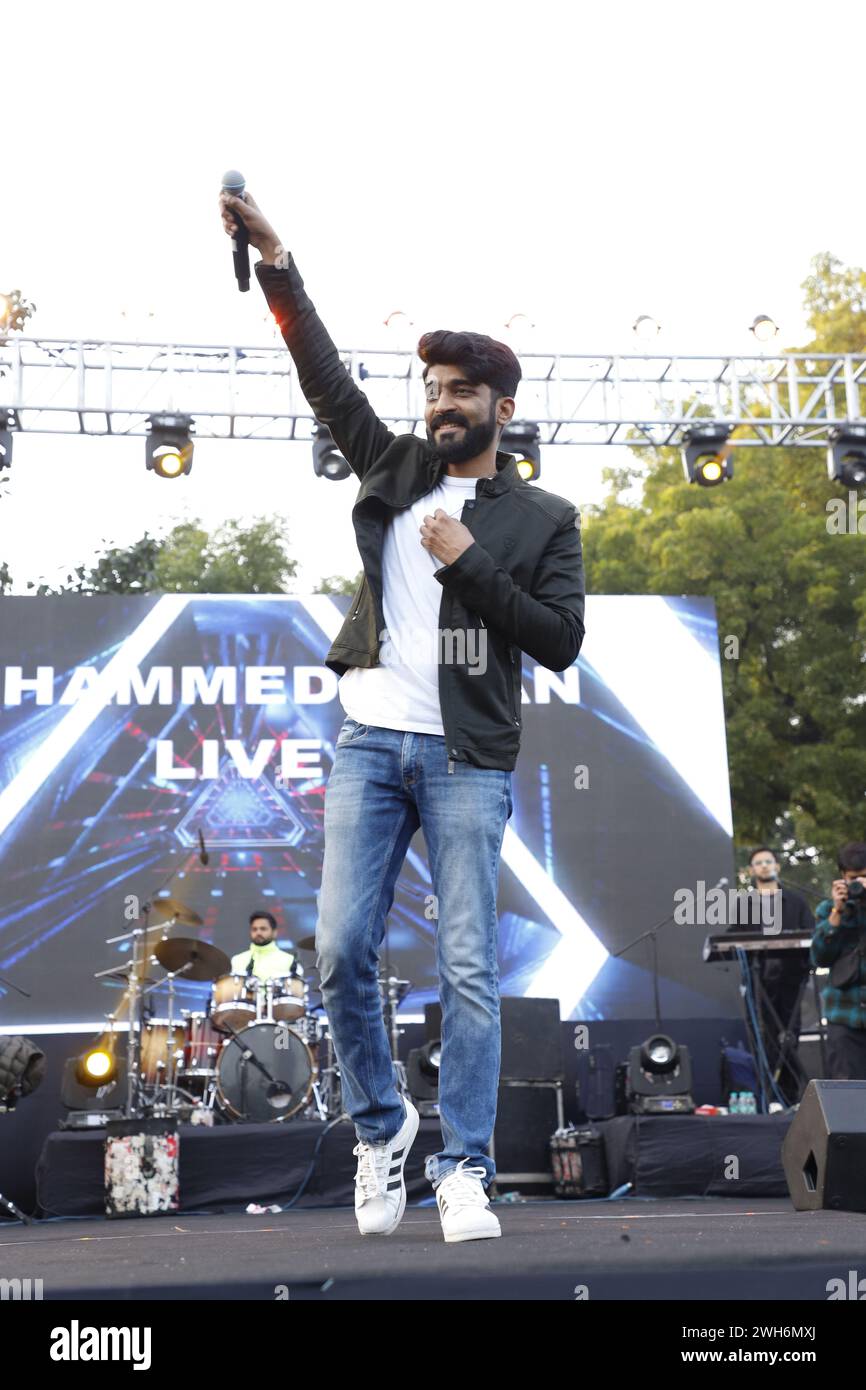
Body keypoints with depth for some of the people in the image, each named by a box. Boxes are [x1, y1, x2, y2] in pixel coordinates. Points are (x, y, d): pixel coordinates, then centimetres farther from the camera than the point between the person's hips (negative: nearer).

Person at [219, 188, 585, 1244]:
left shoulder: (544, 518, 7)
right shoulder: (396, 473, 15)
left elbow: (560, 640, -2)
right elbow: (324, 377, 8)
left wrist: (471, 565, -10)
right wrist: (277, 265, -3)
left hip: (468, 758, -3)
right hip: (369, 740, 3)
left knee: (468, 968, -5)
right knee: (341, 951, -2)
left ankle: (463, 1169, 0)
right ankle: (379, 1126, 18)